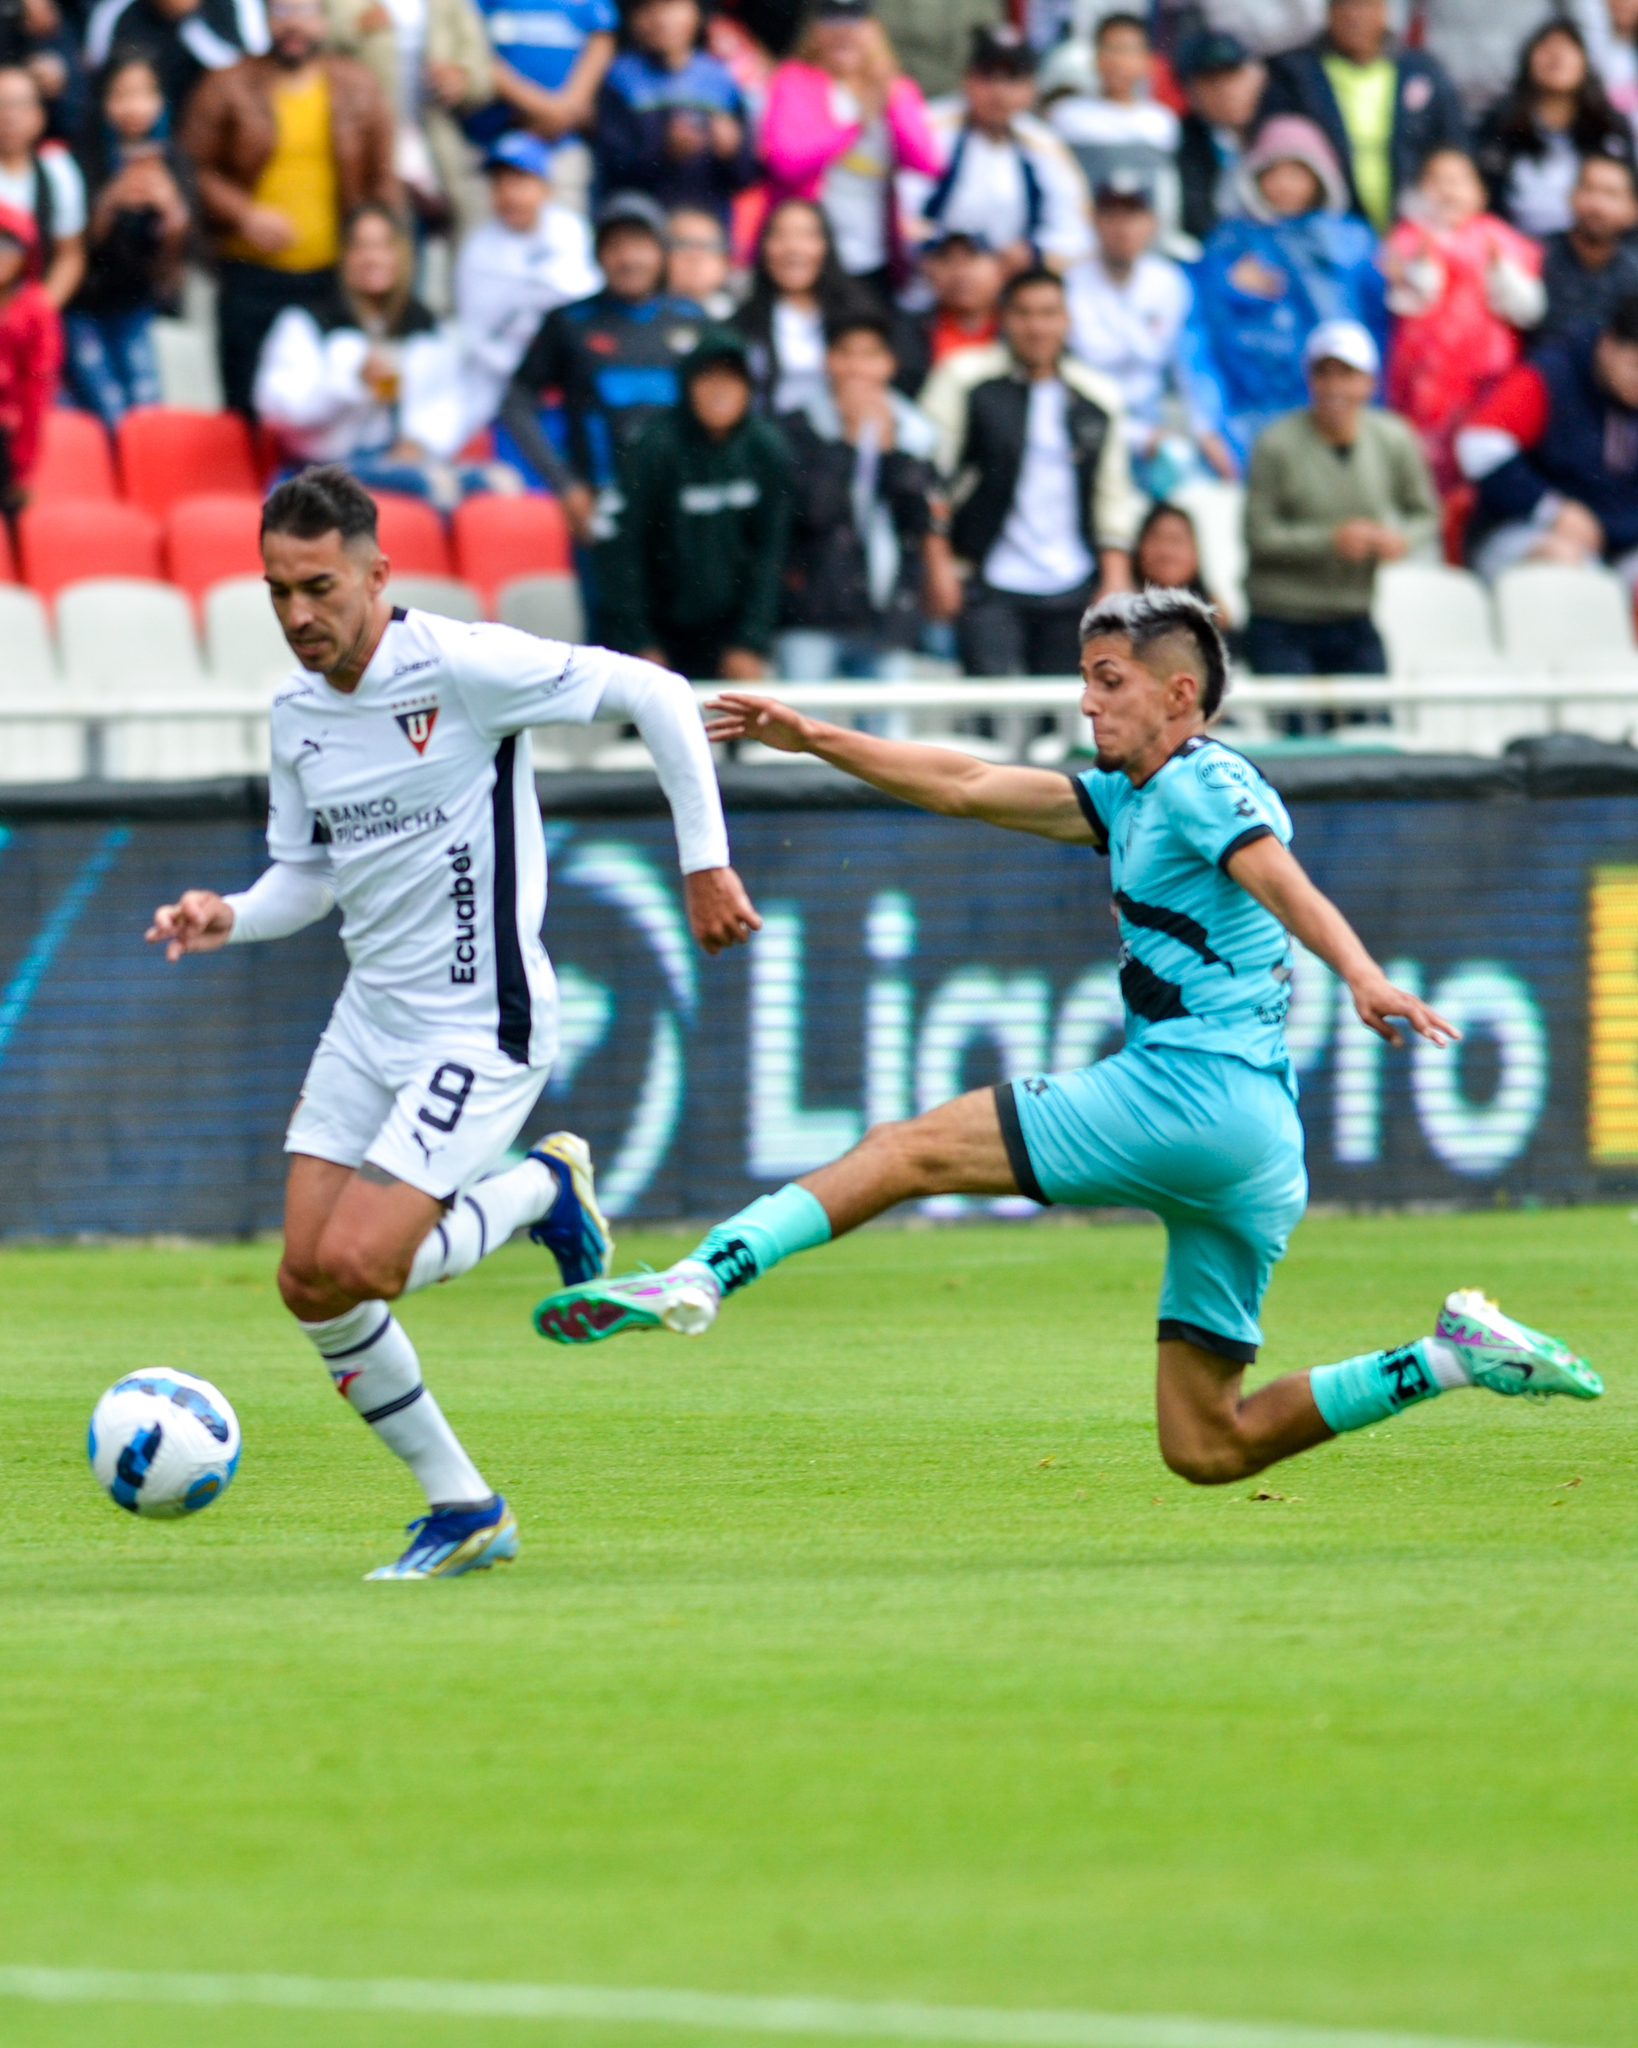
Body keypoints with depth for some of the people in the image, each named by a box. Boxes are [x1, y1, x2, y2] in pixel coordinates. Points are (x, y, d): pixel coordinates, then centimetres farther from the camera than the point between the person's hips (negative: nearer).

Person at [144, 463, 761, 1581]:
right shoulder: (297, 713, 5)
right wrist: (230, 917, -5)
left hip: (482, 1027, -7)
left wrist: (705, 860, -11)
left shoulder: (462, 666, -17)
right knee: (307, 1285, 0)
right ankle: (464, 1510, 16)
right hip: (370, 1018, 7)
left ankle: (543, 1193, 10)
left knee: (352, 1266, -18)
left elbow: (655, 693, -13)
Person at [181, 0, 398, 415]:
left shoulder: (358, 89, 7)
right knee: (250, 411, 1)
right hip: (252, 276, -1)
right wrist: (244, 214, -15)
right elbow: (194, 169, -1)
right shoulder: (227, 90, 1)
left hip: (336, 274, 1)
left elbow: (384, 180, 10)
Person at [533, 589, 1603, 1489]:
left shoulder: (1203, 784, -3)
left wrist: (1363, 978, -40)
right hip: (1259, 1153, 10)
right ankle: (1458, 1357, 3)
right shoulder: (1133, 799, 25)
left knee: (907, 1150, -7)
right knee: (1206, 1448, 7)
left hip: (1188, 1087, -10)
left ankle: (699, 1278, -17)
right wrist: (814, 740, 29)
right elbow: (969, 787, 30)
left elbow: (1284, 885, -22)